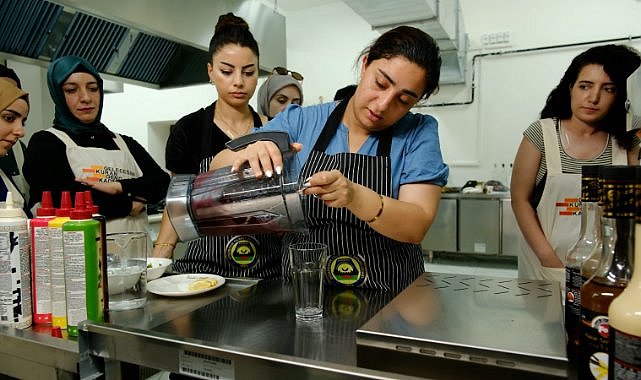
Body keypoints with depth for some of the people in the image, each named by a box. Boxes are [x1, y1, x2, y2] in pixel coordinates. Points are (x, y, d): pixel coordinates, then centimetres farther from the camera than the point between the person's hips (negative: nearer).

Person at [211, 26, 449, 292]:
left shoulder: (419, 133, -2)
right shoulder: (300, 121, 2)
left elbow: (417, 227, -13)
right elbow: (219, 168, -1)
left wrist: (355, 197, -31)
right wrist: (247, 155, -25)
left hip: (388, 299, -1)